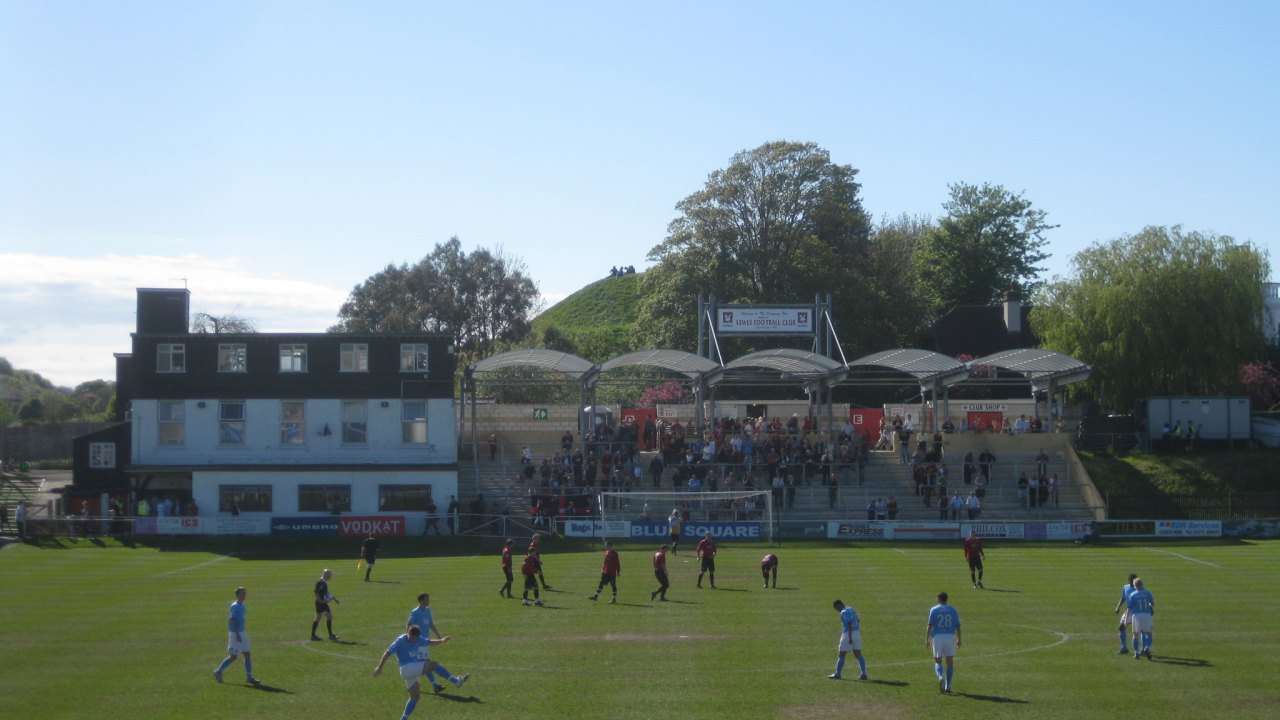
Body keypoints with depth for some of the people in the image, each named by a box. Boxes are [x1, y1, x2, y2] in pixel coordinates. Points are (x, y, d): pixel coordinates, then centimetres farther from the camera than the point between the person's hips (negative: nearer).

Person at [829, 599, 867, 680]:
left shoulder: (844, 612, -13)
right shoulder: (852, 610, 14)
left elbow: (849, 624, -22)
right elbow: (858, 622, 17)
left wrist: (850, 637, -25)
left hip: (848, 634, -8)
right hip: (857, 633, 8)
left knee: (841, 655, 2)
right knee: (858, 655, 7)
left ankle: (837, 674, 9)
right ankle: (863, 674, 2)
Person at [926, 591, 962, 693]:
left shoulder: (933, 610, 1)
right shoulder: (952, 610, 7)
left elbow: (930, 626, -5)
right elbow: (957, 626, 6)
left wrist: (927, 639, -2)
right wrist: (959, 640, 13)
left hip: (937, 637, -1)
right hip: (950, 637, 1)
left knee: (938, 661, 6)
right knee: (949, 662, 7)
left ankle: (940, 677, -24)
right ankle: (948, 686, 6)